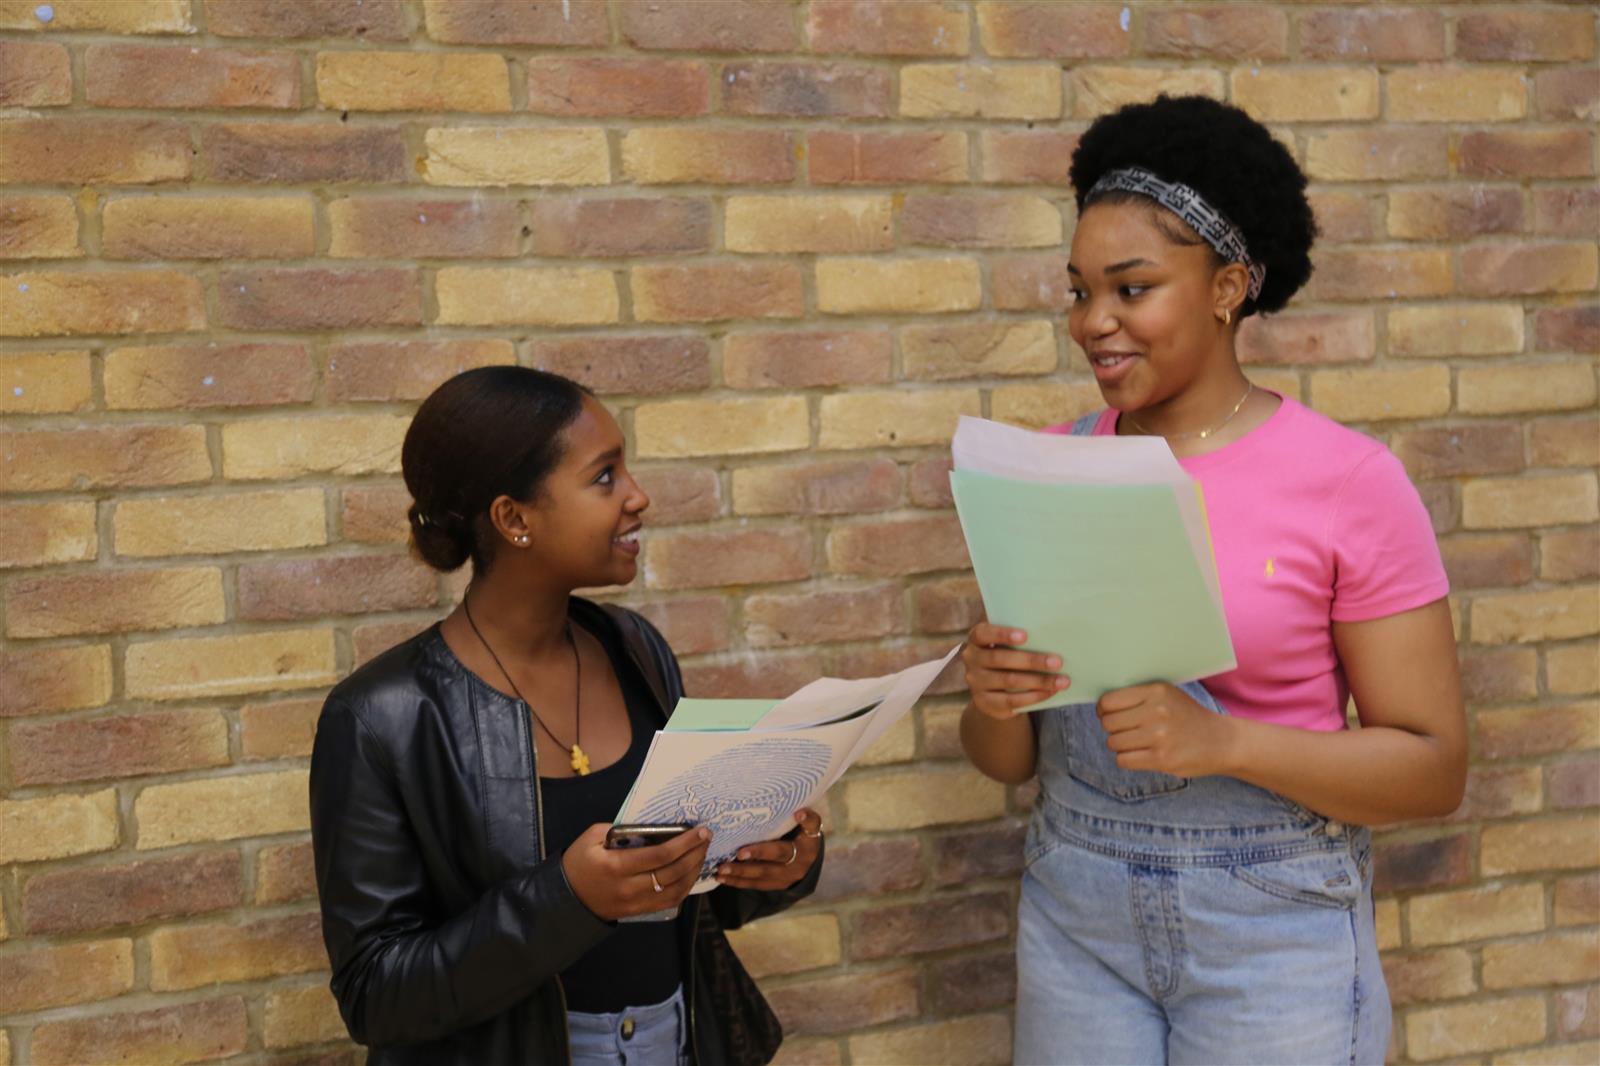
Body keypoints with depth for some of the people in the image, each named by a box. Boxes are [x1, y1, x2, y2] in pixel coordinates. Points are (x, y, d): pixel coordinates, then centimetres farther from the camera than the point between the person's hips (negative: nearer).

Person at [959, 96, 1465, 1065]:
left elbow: (1434, 768, -10)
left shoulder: (1350, 479, -11)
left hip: (1275, 921, -3)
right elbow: (1009, 761, 5)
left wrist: (1221, 740, -23)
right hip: (1074, 907, 3)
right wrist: (995, 697, -17)